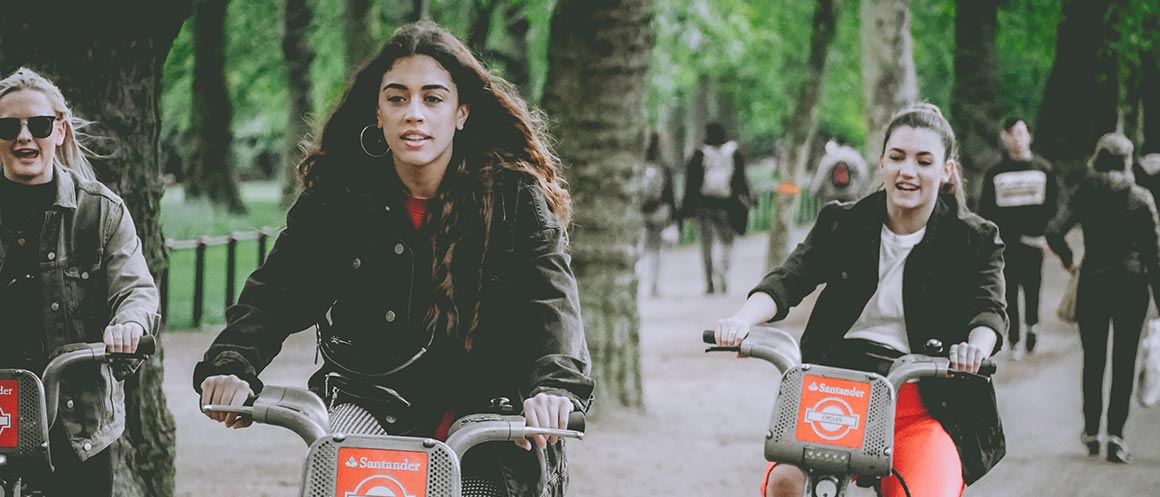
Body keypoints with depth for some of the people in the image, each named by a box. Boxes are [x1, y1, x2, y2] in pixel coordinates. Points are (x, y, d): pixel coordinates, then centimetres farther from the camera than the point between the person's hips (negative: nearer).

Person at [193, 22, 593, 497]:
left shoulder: (516, 197, -1)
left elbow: (551, 302, -13)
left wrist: (556, 384, -34)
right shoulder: (336, 199, 5)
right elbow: (275, 292, -1)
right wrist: (230, 364, -22)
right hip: (371, 428, 1)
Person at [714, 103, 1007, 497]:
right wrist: (742, 320, -24)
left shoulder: (974, 240, 5)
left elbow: (989, 309, -10)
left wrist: (977, 347, -35)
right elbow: (789, 279, -2)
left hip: (925, 410, -1)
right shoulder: (842, 224, 10)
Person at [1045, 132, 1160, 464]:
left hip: (1093, 283, 1)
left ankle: (1091, 431, 17)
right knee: (1125, 362, 3)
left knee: (1093, 360, 13)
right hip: (1132, 283, -1)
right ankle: (1115, 434, -5)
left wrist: (1067, 257, 9)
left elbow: (1054, 232, -12)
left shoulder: (1085, 194, -2)